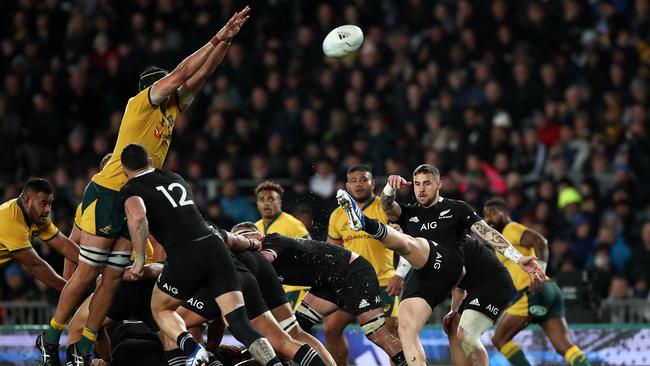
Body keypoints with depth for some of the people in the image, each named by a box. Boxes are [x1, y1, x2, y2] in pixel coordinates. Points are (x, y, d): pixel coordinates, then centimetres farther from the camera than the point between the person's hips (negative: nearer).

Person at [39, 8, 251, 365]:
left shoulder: (172, 109, 13)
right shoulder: (141, 103, -8)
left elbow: (201, 73, 11)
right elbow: (181, 72, -14)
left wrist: (226, 39, 2)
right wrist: (216, 40, -10)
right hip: (106, 193, -8)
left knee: (113, 277, 3)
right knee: (87, 272, -6)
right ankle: (51, 335, 5)